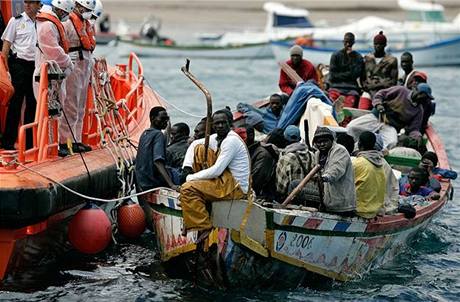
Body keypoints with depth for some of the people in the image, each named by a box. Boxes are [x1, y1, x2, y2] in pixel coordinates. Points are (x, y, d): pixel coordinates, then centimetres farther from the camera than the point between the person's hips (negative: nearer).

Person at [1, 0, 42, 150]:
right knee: (16, 102, -4)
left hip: (36, 65, 4)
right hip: (19, 64, -4)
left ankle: (29, 141, 15)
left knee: (33, 103, 7)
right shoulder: (16, 21, 0)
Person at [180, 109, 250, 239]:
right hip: (225, 179, 9)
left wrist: (191, 178, -10)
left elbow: (216, 171, -20)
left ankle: (205, 229, -13)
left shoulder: (231, 141, -17)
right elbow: (194, 144, 17)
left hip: (236, 187, -9)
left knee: (188, 189, -21)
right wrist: (187, 168, 2)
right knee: (200, 149, 6)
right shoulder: (217, 138, 9)